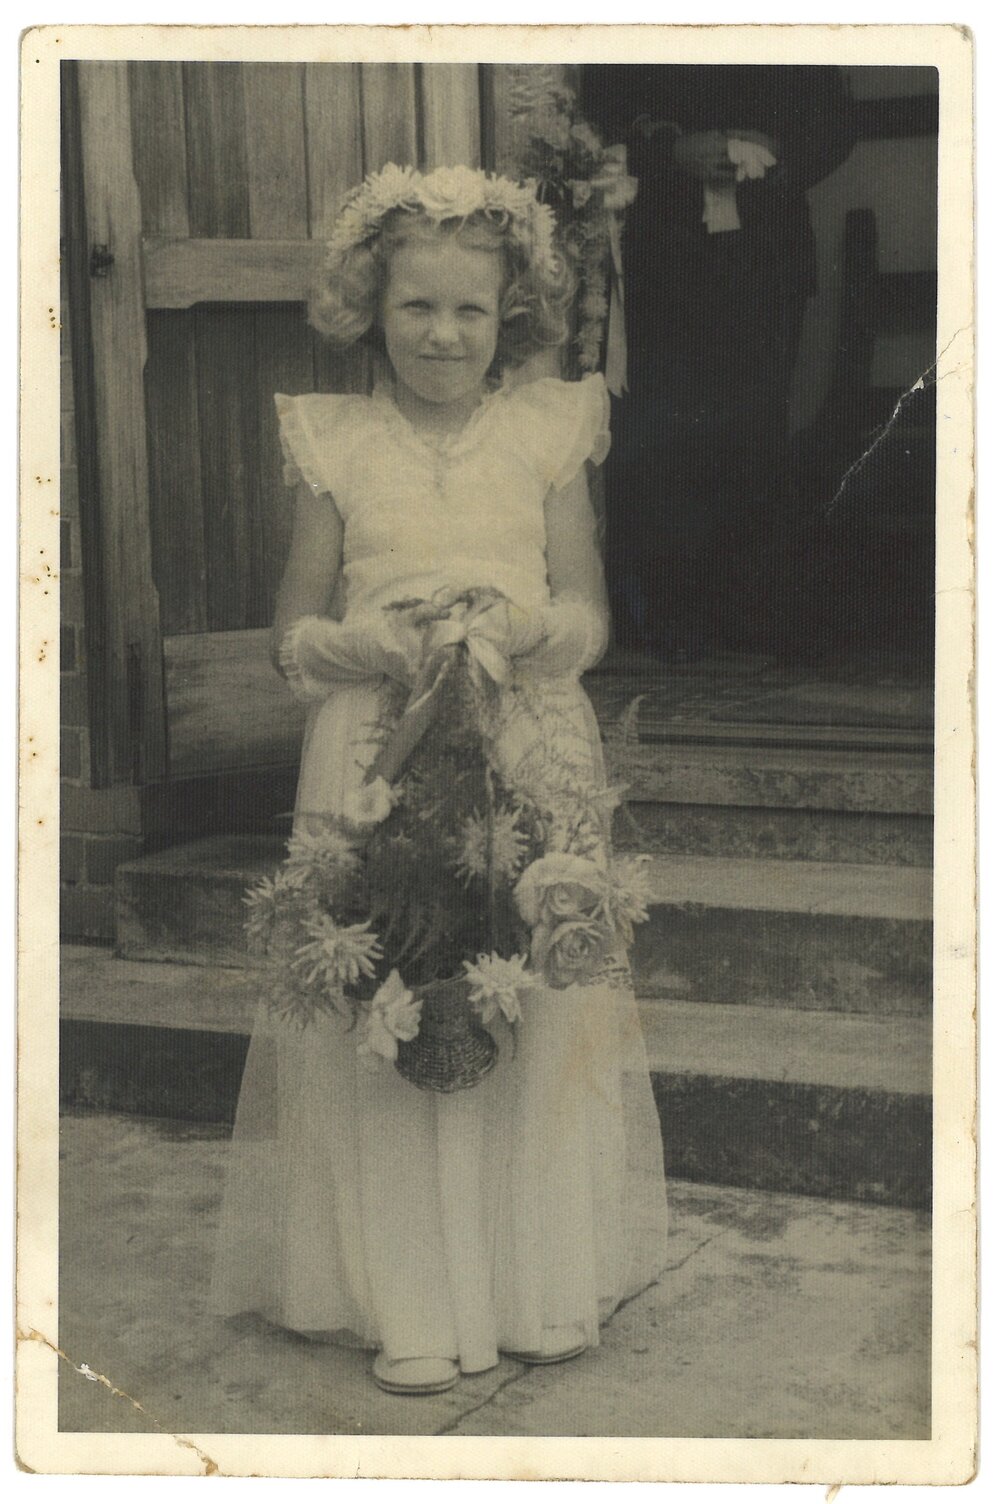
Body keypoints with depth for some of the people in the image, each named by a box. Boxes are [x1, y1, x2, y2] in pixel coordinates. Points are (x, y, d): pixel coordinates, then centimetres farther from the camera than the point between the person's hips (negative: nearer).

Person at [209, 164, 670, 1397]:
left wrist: (523, 625, -14)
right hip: (377, 761, 0)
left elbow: (586, 610, 7)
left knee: (542, 1004, 3)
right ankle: (411, 1302, 10)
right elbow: (293, 628, 6)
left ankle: (547, 1278, 19)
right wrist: (367, 644, -14)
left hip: (530, 753, 1)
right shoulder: (337, 447, 5)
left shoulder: (547, 435, 6)